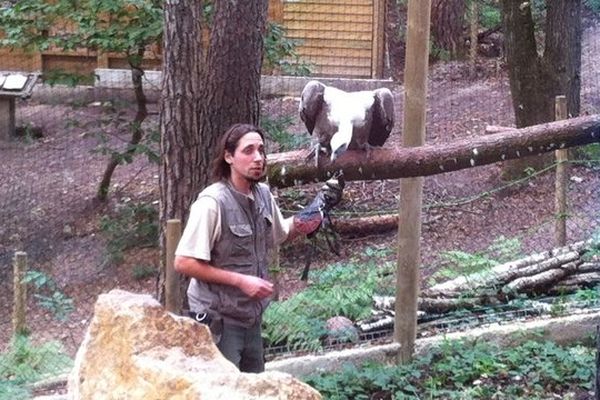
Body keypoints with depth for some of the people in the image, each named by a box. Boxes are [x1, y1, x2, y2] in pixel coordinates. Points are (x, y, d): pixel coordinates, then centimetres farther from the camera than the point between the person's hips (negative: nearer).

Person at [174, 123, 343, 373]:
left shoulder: (263, 195, 2)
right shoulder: (212, 202, -20)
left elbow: (280, 234, 21)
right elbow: (184, 263, -21)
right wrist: (241, 280, -21)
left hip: (251, 317, 7)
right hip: (218, 321, -7)